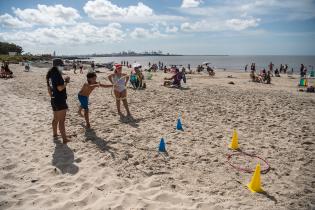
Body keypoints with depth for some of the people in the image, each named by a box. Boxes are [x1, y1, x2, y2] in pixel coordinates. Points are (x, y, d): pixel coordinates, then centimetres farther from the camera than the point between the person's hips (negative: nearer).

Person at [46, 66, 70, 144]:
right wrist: (66, 81, -11)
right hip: (60, 101, -9)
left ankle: (54, 134, 38)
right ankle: (64, 139, -5)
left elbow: (49, 89, 16)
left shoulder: (50, 75, 11)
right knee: (61, 120, -8)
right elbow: (60, 88, -22)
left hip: (53, 100, 9)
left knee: (55, 119, 23)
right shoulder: (57, 75, -16)